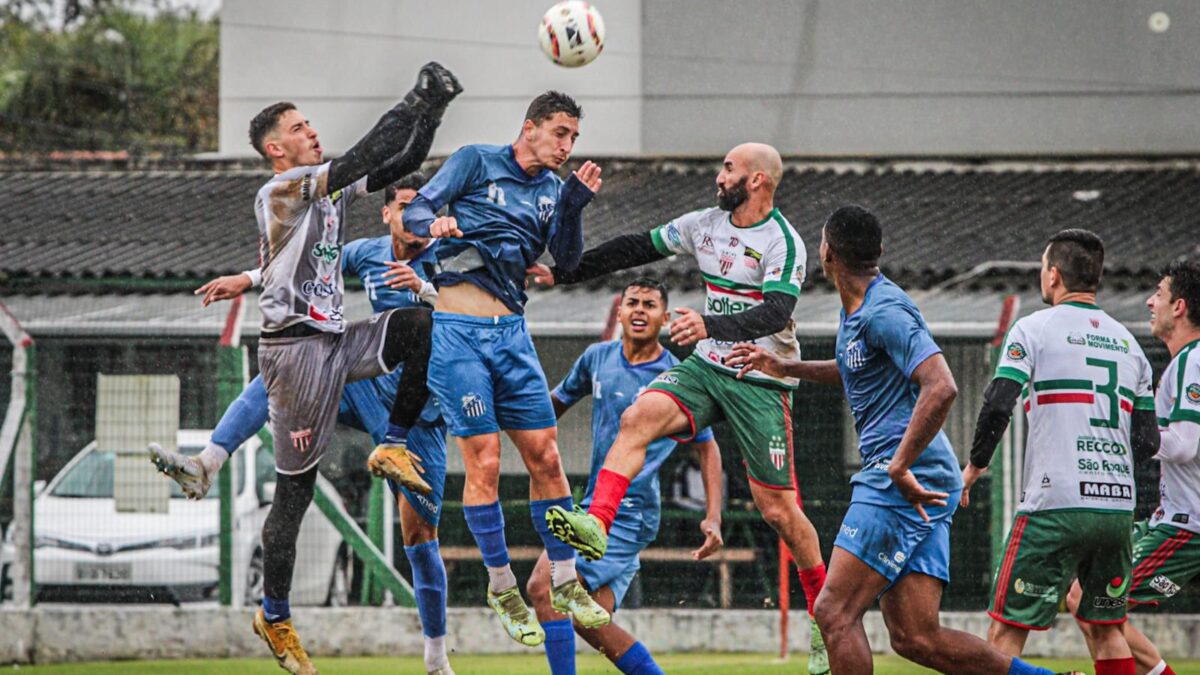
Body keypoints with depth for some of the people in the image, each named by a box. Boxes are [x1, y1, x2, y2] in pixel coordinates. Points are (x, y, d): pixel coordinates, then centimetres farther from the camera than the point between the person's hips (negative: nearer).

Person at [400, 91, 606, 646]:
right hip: (458, 331, -5)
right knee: (483, 462, -7)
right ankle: (502, 589, 4)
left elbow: (567, 260, 6)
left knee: (545, 456, 2)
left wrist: (575, 205, -9)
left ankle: (565, 587, 11)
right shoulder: (477, 161, 0)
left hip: (511, 331, 5)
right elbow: (416, 209, -3)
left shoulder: (552, 189, 14)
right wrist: (435, 223, -25)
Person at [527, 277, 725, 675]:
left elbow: (706, 448, 4)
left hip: (632, 511, -7)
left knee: (544, 586, -19)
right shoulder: (597, 358, 8)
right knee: (590, 619, 5)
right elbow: (557, 403, 24)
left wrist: (713, 518, -4)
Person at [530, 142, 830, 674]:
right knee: (639, 417, -24)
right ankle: (596, 526, -36)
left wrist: (711, 325, -43)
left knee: (777, 510, -4)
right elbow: (636, 248, 13)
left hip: (761, 384, -6)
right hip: (706, 368, 6)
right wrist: (561, 274, 14)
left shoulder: (783, 243, -14)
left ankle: (826, 618, 13)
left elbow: (774, 314, -27)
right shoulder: (706, 225, 6)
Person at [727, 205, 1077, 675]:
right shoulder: (857, 309, 17)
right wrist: (785, 368, 34)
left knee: (834, 613, -10)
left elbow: (941, 388, -25)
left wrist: (899, 468, -24)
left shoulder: (885, 312, -14)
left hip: (907, 483, -10)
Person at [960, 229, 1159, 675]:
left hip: (1056, 508, -5)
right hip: (1118, 506, 5)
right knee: (1108, 629, 16)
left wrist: (974, 466, 4)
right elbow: (1147, 442, 12)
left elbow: (998, 406, -11)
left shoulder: (1035, 328, -1)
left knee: (1007, 631, -3)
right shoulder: (1127, 342, 15)